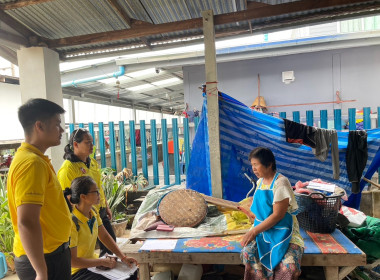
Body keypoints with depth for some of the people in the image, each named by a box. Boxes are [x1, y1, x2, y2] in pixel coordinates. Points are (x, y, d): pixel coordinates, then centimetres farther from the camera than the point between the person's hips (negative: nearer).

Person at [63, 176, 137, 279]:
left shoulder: (93, 212, -2)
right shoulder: (73, 222, -26)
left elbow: (104, 236, 6)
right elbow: (72, 261, -24)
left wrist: (123, 257, -2)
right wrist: (102, 262, -18)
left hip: (92, 262, 7)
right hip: (77, 271, -7)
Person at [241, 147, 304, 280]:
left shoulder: (281, 182, -15)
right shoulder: (260, 181, 7)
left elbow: (278, 215, -18)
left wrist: (254, 231, -18)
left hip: (282, 230, -5)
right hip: (263, 228, 5)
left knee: (289, 265, -28)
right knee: (248, 252, -23)